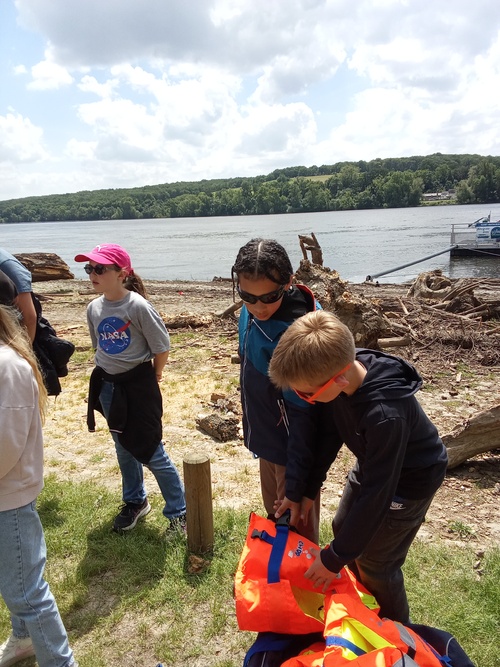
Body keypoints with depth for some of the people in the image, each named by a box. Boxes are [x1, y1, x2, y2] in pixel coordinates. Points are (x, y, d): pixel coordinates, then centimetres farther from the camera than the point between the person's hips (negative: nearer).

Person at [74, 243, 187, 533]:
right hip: (107, 386, 6)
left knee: (151, 453, 1)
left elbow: (162, 347, -13)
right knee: (124, 450, 20)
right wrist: (110, 371, 12)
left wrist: (153, 376, 0)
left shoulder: (138, 306, -21)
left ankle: (179, 513, 20)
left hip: (138, 385, -6)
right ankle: (136, 502, 43)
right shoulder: (94, 308, -1)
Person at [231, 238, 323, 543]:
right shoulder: (252, 312, -5)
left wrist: (297, 488, -21)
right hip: (268, 440, 8)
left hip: (295, 450, -8)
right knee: (275, 521, 28)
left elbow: (304, 415, -27)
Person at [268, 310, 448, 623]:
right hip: (372, 464, 7)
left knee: (375, 563, 4)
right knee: (344, 527, 19)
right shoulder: (343, 371, -22)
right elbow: (328, 435, -5)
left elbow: (377, 494, -32)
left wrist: (335, 558, -22)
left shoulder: (386, 414, -43)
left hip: (410, 479, -7)